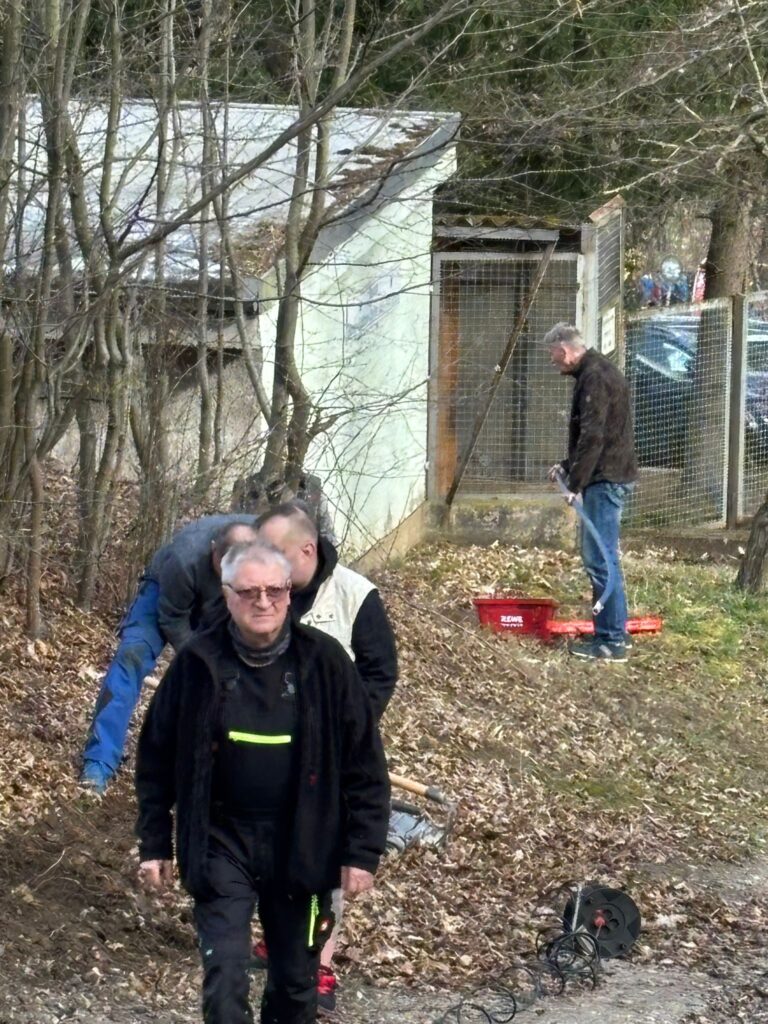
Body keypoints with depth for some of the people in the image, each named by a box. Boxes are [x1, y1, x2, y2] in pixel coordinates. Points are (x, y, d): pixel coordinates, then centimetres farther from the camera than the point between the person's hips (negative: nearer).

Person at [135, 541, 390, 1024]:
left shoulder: (323, 660, -7)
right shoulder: (198, 663, -6)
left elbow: (365, 762, -3)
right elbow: (157, 757, 4)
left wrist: (363, 851, -5)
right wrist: (154, 843, 4)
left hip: (301, 844, 1)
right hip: (222, 841, -1)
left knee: (296, 980, 13)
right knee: (225, 976, -8)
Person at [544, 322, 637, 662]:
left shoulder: (595, 377, -16)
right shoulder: (594, 373, 18)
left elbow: (593, 436, -22)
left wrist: (576, 483, -21)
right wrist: (568, 465, 21)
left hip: (606, 480, -11)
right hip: (606, 478, 11)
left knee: (601, 559, -9)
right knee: (596, 556, 15)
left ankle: (612, 642, -8)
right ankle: (609, 631, 20)